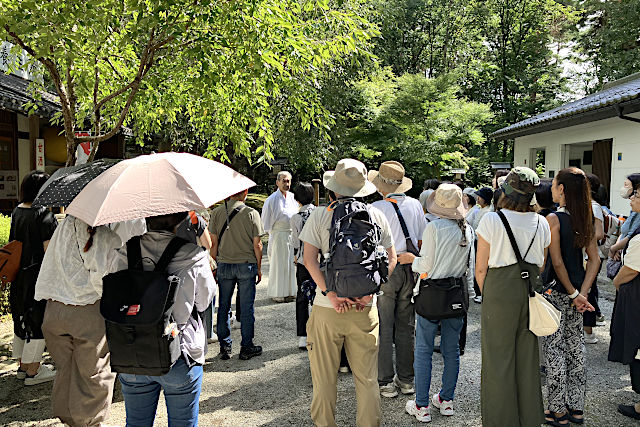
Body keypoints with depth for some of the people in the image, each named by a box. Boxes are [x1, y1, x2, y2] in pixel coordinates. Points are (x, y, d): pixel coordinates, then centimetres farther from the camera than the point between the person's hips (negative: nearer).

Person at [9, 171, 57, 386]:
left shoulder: (16, 212, 8)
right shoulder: (44, 215, -17)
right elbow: (49, 251, -20)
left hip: (19, 277, 9)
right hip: (38, 278, -9)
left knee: (22, 318, 18)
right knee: (38, 322, 2)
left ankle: (23, 365, 31)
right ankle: (33, 371, 11)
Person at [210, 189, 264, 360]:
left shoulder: (216, 212, -1)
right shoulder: (251, 213, -7)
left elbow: (213, 243, 1)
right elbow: (257, 245, -5)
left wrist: (217, 263, 13)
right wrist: (259, 268, 5)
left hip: (224, 265, 2)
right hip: (246, 264, -2)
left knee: (223, 306, 12)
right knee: (246, 307, 6)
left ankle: (225, 347, 19)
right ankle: (246, 347, 15)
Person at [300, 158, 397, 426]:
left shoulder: (320, 216, -4)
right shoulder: (377, 216, 2)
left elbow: (309, 259, -10)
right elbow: (390, 260, 2)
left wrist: (330, 294, -12)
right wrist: (369, 292, -4)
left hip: (327, 307, -1)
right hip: (366, 308, 2)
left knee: (324, 377, 13)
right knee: (367, 377, 14)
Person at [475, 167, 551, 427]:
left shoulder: (491, 220, -11)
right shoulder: (541, 224, 2)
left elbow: (480, 269, -7)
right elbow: (542, 267, 10)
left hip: (500, 291, -5)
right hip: (531, 293, 5)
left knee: (499, 359, 7)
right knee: (528, 358, 16)